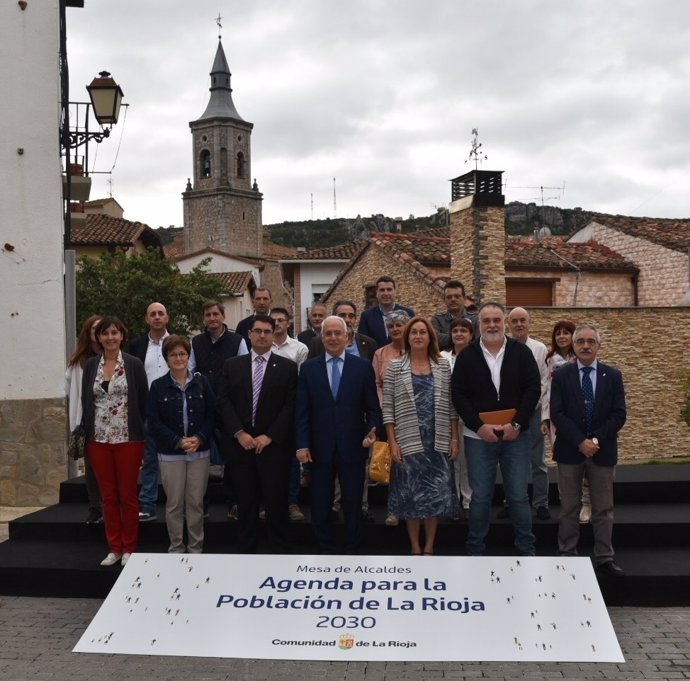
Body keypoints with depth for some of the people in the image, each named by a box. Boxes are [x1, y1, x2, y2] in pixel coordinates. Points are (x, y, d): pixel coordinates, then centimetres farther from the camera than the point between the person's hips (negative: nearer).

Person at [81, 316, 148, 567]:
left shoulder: (134, 364, -2)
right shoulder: (91, 365, 7)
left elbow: (143, 401, 0)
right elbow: (85, 401, 10)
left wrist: (140, 434, -3)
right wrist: (86, 435, 5)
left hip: (128, 439, -3)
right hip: (98, 440, 3)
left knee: (128, 495, 4)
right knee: (108, 496, 9)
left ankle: (129, 548, 15)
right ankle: (114, 547, 19)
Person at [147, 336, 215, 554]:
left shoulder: (202, 382, 2)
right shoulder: (158, 386, 0)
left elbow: (212, 414, 2)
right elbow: (154, 421, -4)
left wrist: (199, 438, -13)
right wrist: (178, 442, -14)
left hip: (199, 452, 1)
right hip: (170, 453, -1)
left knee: (196, 502, 5)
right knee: (174, 503, 4)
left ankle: (196, 548, 17)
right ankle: (176, 548, 17)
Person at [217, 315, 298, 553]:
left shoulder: (287, 367, 3)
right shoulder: (232, 365, 9)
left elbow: (291, 406, -3)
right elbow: (223, 402, 3)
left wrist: (270, 436, -10)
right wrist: (239, 433, -9)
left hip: (274, 446, -2)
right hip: (240, 444, 2)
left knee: (276, 502, 1)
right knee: (245, 502, 8)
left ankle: (280, 551, 11)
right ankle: (246, 551, 18)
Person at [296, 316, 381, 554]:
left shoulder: (362, 366, 2)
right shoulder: (309, 368, 4)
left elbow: (373, 408, 3)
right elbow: (302, 410, 2)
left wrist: (371, 432, -13)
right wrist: (302, 445, -5)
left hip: (352, 448, -1)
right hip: (320, 449, 1)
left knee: (353, 505, 8)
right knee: (320, 506, 8)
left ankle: (352, 551, 21)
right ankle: (325, 551, 22)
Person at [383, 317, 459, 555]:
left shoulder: (443, 367, 6)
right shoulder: (395, 367, 1)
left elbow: (451, 406, 7)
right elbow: (387, 408, -1)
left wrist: (454, 438, 2)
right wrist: (392, 442, -6)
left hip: (439, 442, 2)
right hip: (408, 442, -2)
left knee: (437, 494, 4)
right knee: (411, 495, 4)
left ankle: (429, 547, 17)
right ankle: (415, 548, 17)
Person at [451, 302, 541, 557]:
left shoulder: (521, 352, 3)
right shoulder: (467, 356, 2)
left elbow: (533, 389, -2)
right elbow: (459, 395, -2)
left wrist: (517, 424, -12)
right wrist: (479, 426, -13)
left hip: (515, 436, 0)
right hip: (478, 437, 0)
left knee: (518, 495, 6)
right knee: (480, 496, 6)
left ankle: (527, 550, 18)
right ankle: (475, 551, 17)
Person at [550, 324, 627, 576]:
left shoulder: (613, 376, 3)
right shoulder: (561, 376, 0)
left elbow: (619, 414, -2)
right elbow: (557, 414, -8)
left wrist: (596, 440, -13)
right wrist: (580, 442, -17)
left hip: (602, 451, 1)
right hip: (569, 450, -1)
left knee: (603, 508, 7)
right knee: (569, 508, 7)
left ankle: (604, 558, 16)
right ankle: (568, 555, 15)